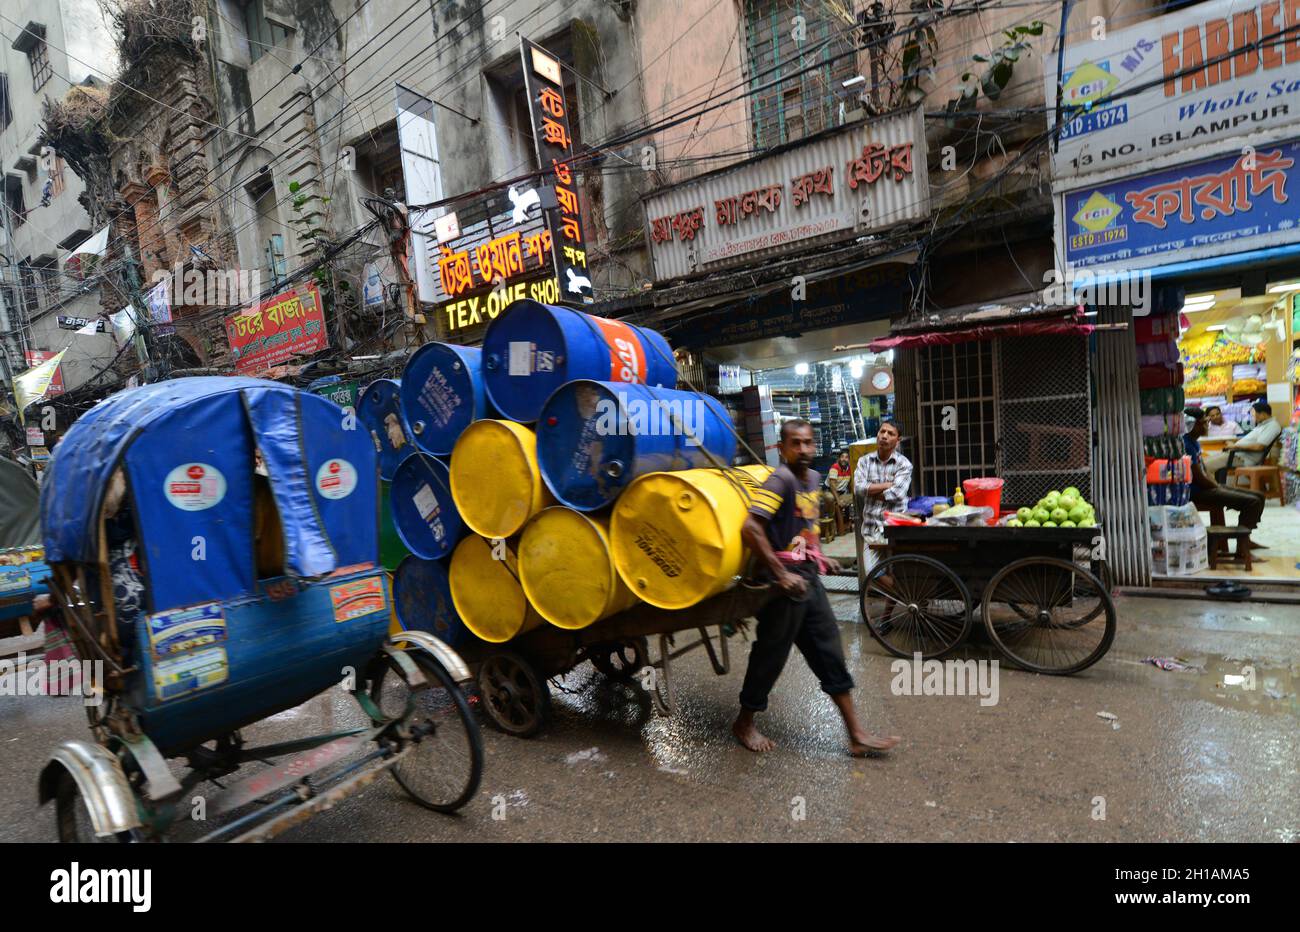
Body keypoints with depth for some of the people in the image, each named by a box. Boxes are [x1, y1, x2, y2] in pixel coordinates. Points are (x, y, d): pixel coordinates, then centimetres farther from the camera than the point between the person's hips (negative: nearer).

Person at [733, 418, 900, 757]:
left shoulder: (813, 478, 10)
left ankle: (856, 734, 21)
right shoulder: (781, 479, -18)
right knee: (771, 655, 4)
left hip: (808, 576, 8)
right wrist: (781, 574, -25)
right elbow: (750, 528, -28)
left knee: (829, 652, 11)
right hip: (786, 580, -8)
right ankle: (744, 724, 26)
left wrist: (819, 557, 17)